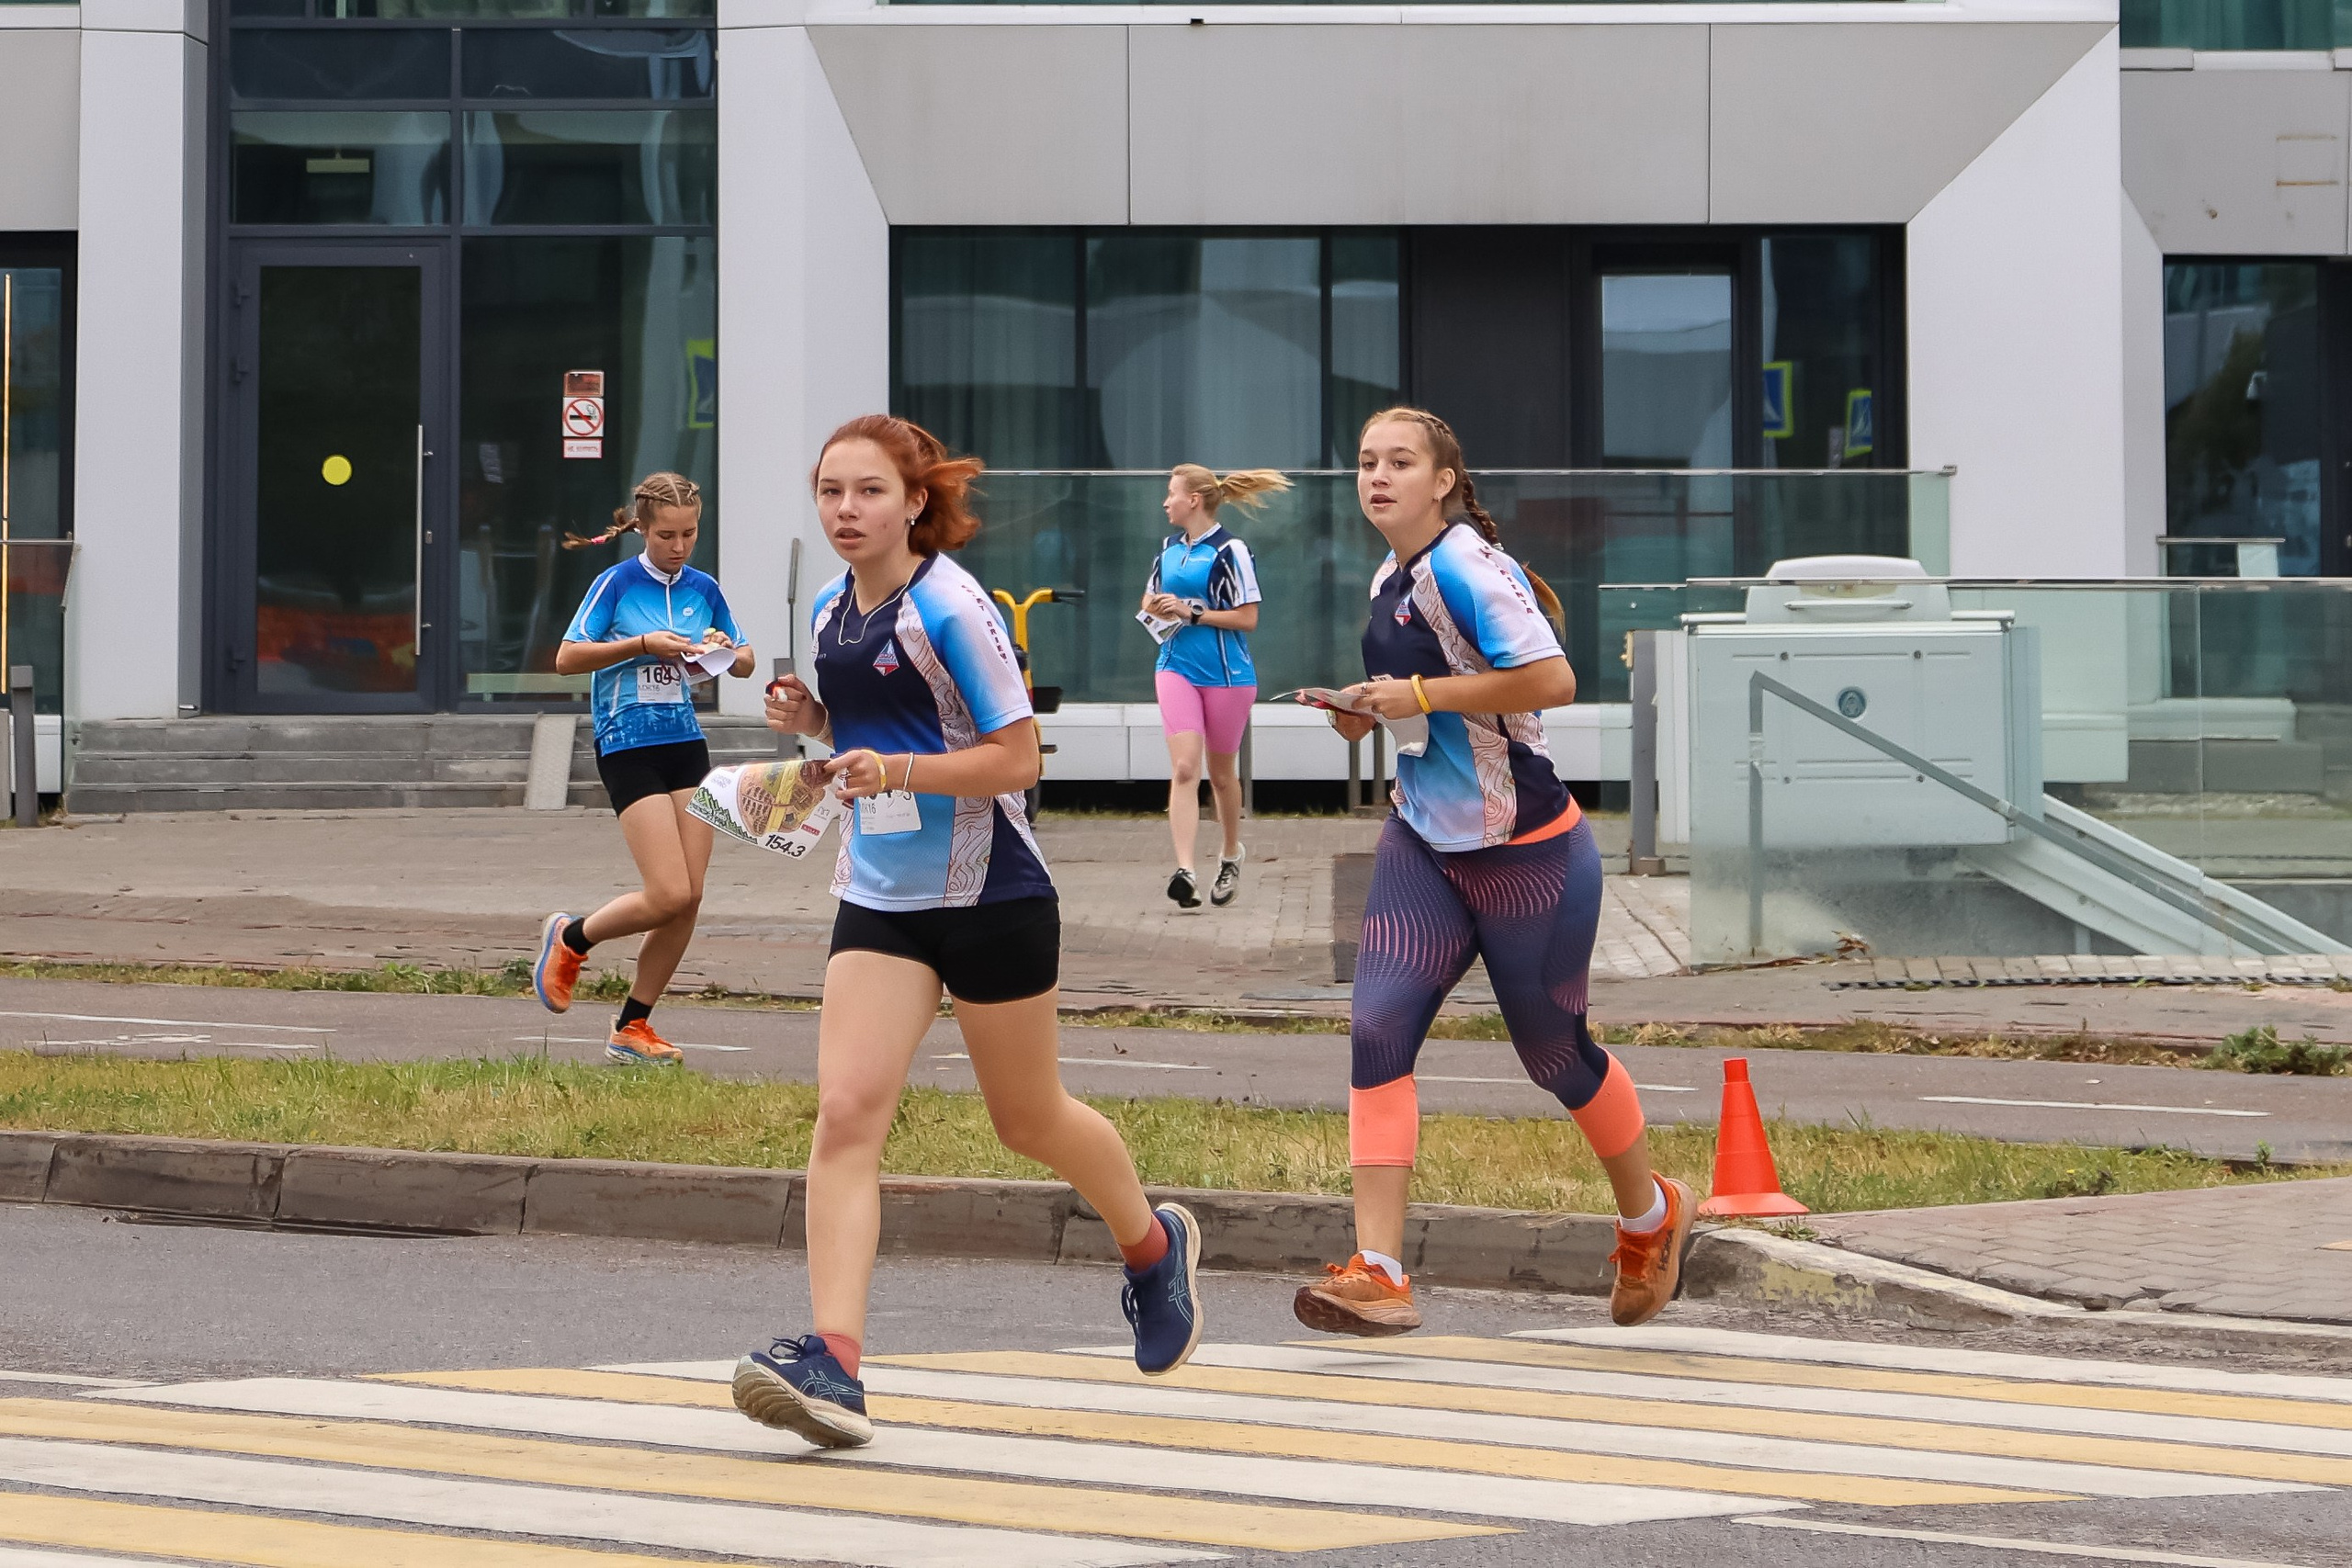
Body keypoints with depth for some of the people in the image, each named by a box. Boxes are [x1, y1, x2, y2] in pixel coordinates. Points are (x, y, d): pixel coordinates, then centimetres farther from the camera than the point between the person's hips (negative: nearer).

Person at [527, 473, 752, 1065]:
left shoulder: (704, 589, 8)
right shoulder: (617, 583, -7)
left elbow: (746, 661, 18)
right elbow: (566, 659, -9)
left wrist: (727, 651, -5)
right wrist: (642, 645, -17)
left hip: (686, 743, 6)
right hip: (628, 745, -6)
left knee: (689, 898, 0)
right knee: (669, 895, -15)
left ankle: (632, 1027, 12)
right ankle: (570, 938, 13)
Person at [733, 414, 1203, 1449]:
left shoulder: (951, 608, -15)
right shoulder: (830, 612, 7)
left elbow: (1016, 756, -15)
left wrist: (897, 769, -27)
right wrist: (813, 721, 2)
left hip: (990, 897, -6)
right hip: (880, 899, 6)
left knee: (1030, 1120, 12)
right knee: (845, 1112, -14)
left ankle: (1154, 1245, 42)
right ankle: (833, 1362, -23)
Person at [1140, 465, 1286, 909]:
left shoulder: (1230, 551, -10)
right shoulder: (1170, 548, 10)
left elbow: (1248, 618, -12)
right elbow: (1150, 600, 23)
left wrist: (1193, 611, -17)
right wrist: (1157, 607, -1)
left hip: (1227, 673, -4)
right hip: (1177, 668, 4)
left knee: (1221, 773, 12)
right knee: (1184, 768, -12)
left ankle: (1231, 856, 36)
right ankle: (1185, 871, -22)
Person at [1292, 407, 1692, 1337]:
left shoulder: (1464, 564, -19)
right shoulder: (1391, 580, 9)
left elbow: (1551, 679, -29)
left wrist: (1417, 695, -24)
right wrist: (1368, 711, 5)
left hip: (1526, 854, -7)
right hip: (1425, 842, 8)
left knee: (1554, 1051, 8)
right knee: (1379, 1027, -11)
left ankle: (1651, 1219, 37)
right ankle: (1378, 1277, -15)